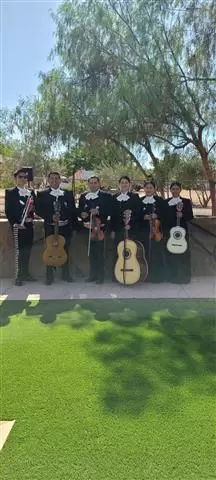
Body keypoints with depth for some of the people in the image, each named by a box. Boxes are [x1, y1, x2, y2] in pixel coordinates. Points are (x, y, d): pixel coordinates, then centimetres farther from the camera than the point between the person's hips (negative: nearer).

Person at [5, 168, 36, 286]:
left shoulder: (31, 192, 14)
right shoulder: (10, 192, -1)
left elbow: (35, 207, 15)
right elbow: (8, 210, -6)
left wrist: (32, 208, -7)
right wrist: (14, 223, -15)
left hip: (29, 225, 5)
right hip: (18, 226, -5)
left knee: (27, 250, 11)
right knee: (19, 251, -4)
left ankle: (25, 273, 22)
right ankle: (18, 276, 3)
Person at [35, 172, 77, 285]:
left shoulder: (68, 194, 7)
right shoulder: (42, 194, 2)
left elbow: (73, 210, 7)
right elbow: (38, 210, -4)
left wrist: (74, 225, 0)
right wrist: (51, 217, -17)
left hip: (65, 227, 2)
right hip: (50, 227, -1)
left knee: (65, 250, 10)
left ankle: (65, 274, 24)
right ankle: (50, 276, 16)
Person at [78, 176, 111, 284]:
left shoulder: (105, 196, 1)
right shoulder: (83, 196, 14)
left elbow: (108, 211, -7)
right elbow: (79, 210, 14)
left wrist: (98, 212, -22)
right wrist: (82, 214, -7)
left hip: (100, 227, -4)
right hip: (87, 228, 4)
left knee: (99, 252, -3)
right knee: (91, 252, 11)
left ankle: (100, 276, 6)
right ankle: (92, 275, 21)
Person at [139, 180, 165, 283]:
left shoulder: (160, 200, 7)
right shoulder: (140, 200, 11)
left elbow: (164, 214, 4)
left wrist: (156, 216, -14)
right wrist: (144, 217, -10)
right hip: (143, 231, 1)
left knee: (157, 252, -3)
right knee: (145, 253, -1)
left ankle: (157, 276, 7)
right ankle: (145, 275, 9)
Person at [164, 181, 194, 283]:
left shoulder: (186, 201, 5)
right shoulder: (165, 202, 10)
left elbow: (190, 216, 1)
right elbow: (164, 217, 9)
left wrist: (182, 215, -18)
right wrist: (163, 231, 1)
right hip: (169, 232, 2)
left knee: (183, 254, 0)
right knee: (170, 255, 4)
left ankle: (183, 277, 9)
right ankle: (171, 277, 14)